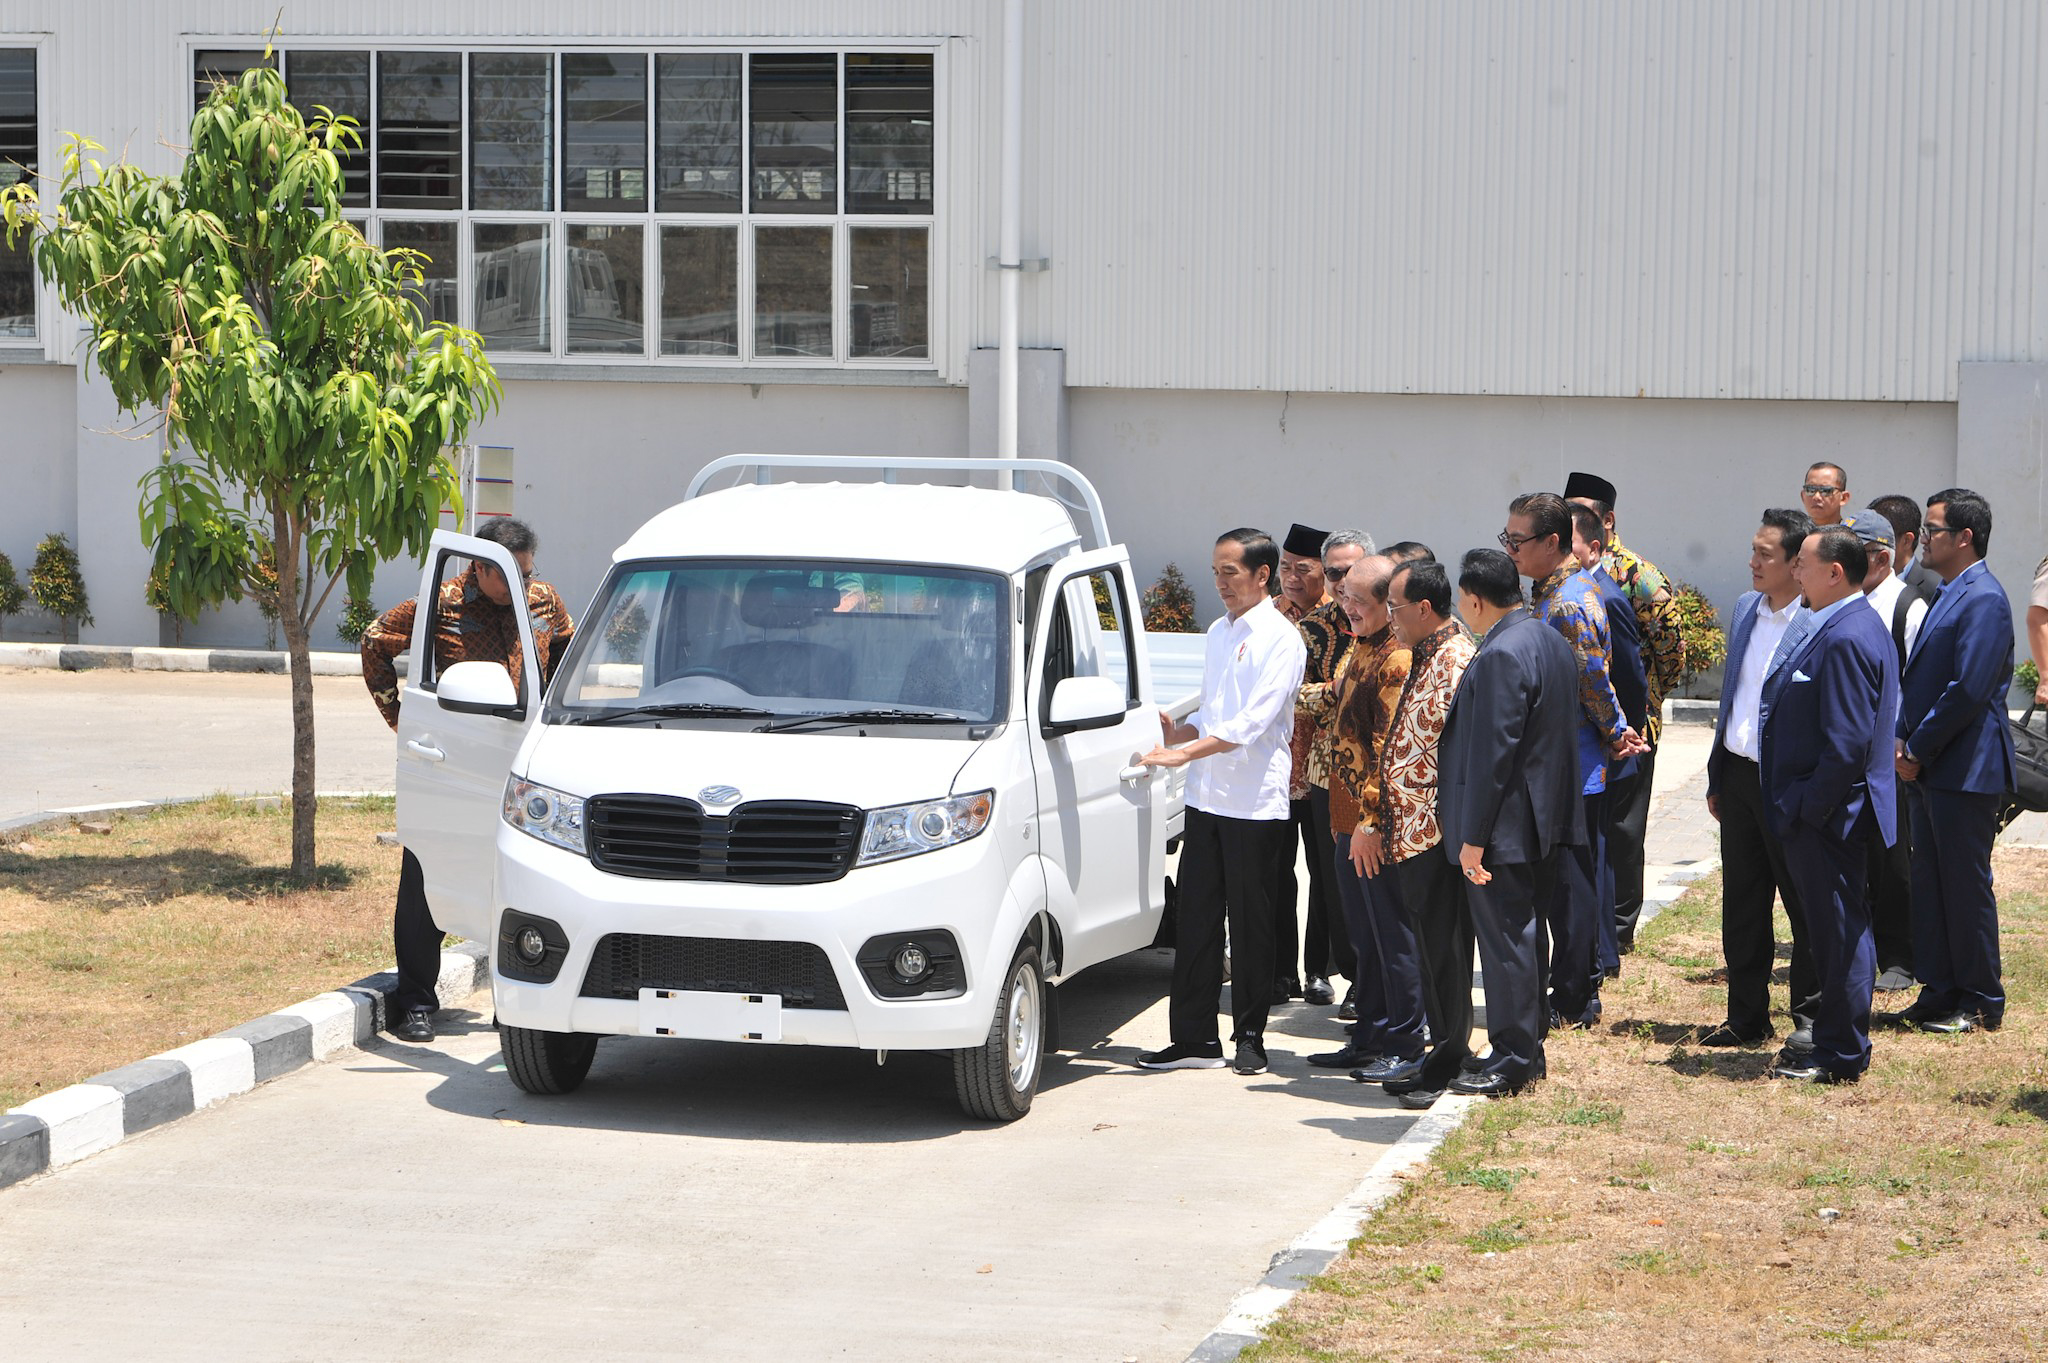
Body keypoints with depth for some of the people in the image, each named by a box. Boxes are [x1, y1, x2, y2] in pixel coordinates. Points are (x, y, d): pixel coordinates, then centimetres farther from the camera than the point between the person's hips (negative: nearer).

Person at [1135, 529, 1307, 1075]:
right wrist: (1178, 732, 4)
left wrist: (1185, 752, -25)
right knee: (1195, 919, 5)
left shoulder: (1279, 639, -9)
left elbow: (1254, 721, -19)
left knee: (1250, 923, 1)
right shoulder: (1218, 633, 16)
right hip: (1206, 798, 7)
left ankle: (1250, 1037, 10)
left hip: (1255, 803, -7)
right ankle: (1194, 1037, 8)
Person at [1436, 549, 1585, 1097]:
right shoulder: (1551, 641, 11)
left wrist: (1474, 836, -19)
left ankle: (1513, 1061, 1)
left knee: (1504, 939, -4)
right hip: (1543, 821, 10)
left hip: (1504, 825, -10)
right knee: (1522, 935, 16)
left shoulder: (1501, 655, -20)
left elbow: (1493, 750, -22)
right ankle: (1527, 1051, 23)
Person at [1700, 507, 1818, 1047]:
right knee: (1741, 903, 13)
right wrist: (1716, 778, 16)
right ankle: (1747, 1017, 23)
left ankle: (1812, 1017, 18)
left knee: (1804, 905, 6)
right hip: (1738, 774, 7)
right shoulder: (1746, 608, 8)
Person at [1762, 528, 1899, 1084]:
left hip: (1828, 813, -11)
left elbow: (1847, 741, -25)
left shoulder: (1845, 638, -21)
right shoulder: (1852, 626, 13)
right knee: (1834, 928, 16)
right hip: (1822, 809, 11)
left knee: (1839, 929, -3)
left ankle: (1841, 1056, 4)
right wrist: (1799, 806, 19)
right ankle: (1833, 1042, 25)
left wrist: (1810, 808, -19)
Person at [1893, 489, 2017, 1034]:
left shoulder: (1983, 599, -16)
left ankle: (1980, 1003, 6)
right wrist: (1902, 739, 3)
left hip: (1965, 771, -10)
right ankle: (1940, 992, 19)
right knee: (1930, 882, 12)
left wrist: (1918, 751, -14)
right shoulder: (1947, 595, 16)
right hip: (1929, 769, 10)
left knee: (1966, 886, -2)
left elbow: (1968, 690, -21)